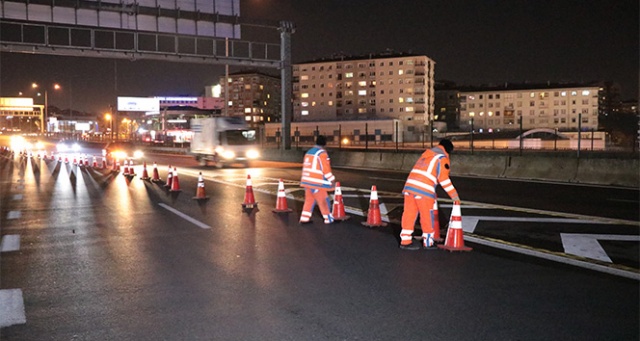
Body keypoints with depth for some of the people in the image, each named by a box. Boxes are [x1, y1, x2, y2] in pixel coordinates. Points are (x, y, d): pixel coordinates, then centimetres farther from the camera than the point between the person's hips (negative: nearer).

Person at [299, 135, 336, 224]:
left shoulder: (309, 152, 13)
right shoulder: (322, 153, -13)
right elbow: (326, 168, -16)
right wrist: (332, 179, -6)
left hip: (307, 181, 8)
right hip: (317, 183, -8)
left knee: (309, 199, 15)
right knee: (323, 201, 1)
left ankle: (304, 219, 16)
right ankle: (329, 219, 9)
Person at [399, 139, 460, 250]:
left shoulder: (426, 154, 25)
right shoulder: (442, 158, 3)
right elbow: (444, 179, -6)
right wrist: (454, 195, -2)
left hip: (410, 184, 7)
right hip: (424, 190, -7)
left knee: (409, 213, 9)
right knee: (427, 216, 5)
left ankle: (405, 241, 13)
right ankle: (428, 242, 14)